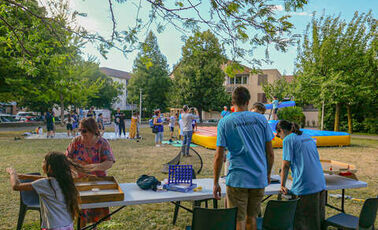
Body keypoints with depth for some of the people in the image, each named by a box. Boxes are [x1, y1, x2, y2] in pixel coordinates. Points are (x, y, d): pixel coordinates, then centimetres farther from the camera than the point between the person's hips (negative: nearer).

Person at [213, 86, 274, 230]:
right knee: (251, 218, 20)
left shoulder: (224, 122, -4)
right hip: (259, 179, 3)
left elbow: (219, 156, -7)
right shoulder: (261, 119, 2)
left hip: (237, 180, -3)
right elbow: (270, 153, 4)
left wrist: (216, 183, 1)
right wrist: (268, 175, 19)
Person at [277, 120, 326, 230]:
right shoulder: (309, 137, 16)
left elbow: (285, 165, -9)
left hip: (305, 187, -8)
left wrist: (282, 186, -2)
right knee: (318, 220, 16)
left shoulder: (288, 139, -6)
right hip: (320, 185, 8)